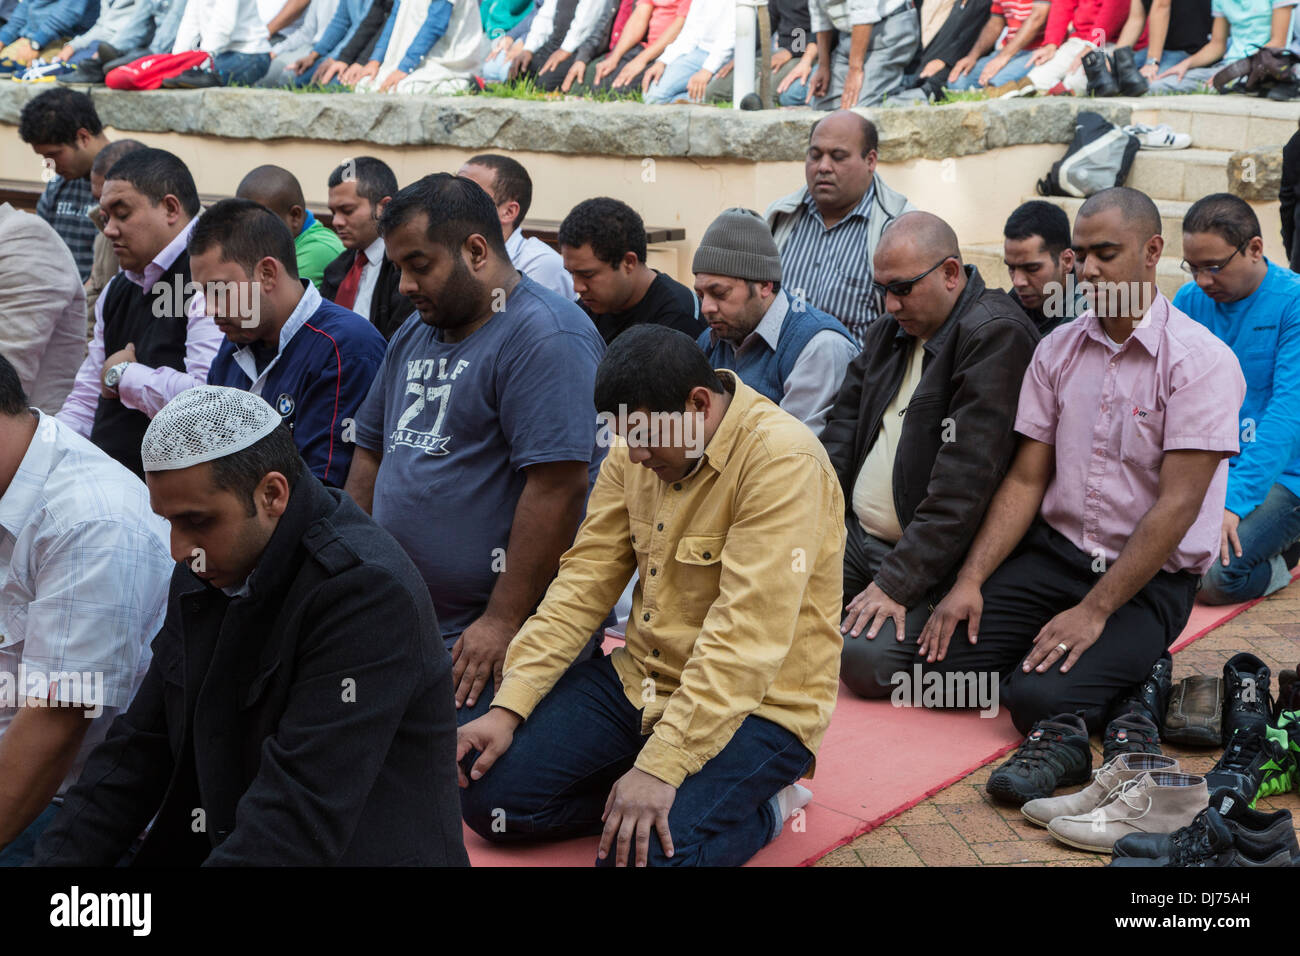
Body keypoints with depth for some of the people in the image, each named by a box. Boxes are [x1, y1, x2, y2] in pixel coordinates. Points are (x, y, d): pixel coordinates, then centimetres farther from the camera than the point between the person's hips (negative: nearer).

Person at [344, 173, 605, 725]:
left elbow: (557, 487, -21)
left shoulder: (544, 335, -13)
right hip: (400, 627, 8)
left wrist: (502, 623, -21)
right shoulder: (415, 334, 17)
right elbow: (372, 451, 23)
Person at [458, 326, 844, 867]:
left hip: (754, 705, -7)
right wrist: (508, 708, -5)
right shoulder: (638, 450, 2)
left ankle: (754, 807, 2)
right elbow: (585, 582, 4)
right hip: (643, 680, 8)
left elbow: (746, 637, -27)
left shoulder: (782, 460, -22)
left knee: (642, 853, -28)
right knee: (489, 795, -5)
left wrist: (660, 765, -29)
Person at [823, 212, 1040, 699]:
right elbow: (841, 431, 17)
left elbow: (965, 479, -23)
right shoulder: (889, 331, 13)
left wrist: (898, 581, -24)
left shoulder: (998, 335, -16)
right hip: (856, 535, 8)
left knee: (866, 659, -28)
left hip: (934, 558, -8)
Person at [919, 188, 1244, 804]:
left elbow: (1177, 506, -16)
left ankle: (1135, 678, -1)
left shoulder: (1202, 361, -12)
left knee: (1036, 697, -28)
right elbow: (1026, 480, 5)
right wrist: (970, 581, -7)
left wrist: (1094, 611, -21)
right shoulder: (1058, 350, 6)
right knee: (940, 659, -13)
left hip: (1149, 578, -6)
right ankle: (1123, 683, 2)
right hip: (1055, 551, 7)